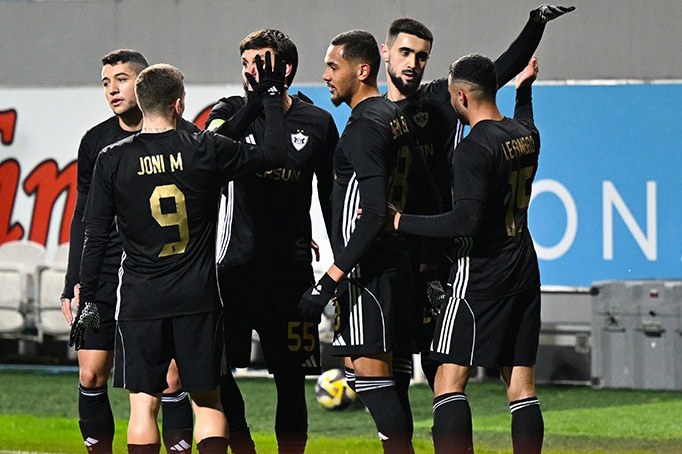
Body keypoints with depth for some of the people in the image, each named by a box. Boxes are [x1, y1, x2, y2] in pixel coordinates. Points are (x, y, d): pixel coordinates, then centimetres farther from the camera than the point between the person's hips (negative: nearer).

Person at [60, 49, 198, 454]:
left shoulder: (184, 136, -2)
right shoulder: (96, 141, 10)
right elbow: (83, 217, 16)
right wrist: (74, 284, 10)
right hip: (106, 276, 4)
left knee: (172, 379, -5)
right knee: (91, 376, 0)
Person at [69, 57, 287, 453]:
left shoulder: (113, 160, -3)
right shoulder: (206, 150, -4)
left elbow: (96, 237, -1)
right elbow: (274, 153, 8)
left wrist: (88, 300, 7)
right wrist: (271, 96, 20)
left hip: (140, 301, 0)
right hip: (198, 298, 0)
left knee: (144, 403, 3)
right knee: (208, 402, 8)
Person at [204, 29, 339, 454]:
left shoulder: (317, 123, 5)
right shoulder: (233, 111, 5)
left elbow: (333, 198, 11)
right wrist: (257, 101, -30)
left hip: (291, 271, 0)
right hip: (236, 265, 0)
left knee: (291, 379, 4)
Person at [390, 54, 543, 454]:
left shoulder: (475, 148, -16)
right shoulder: (526, 134, 9)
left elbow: (466, 221, -24)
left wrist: (402, 222, -16)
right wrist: (525, 89, 47)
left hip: (480, 275, -8)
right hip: (524, 272, 8)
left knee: (449, 381, -7)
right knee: (521, 385, 7)